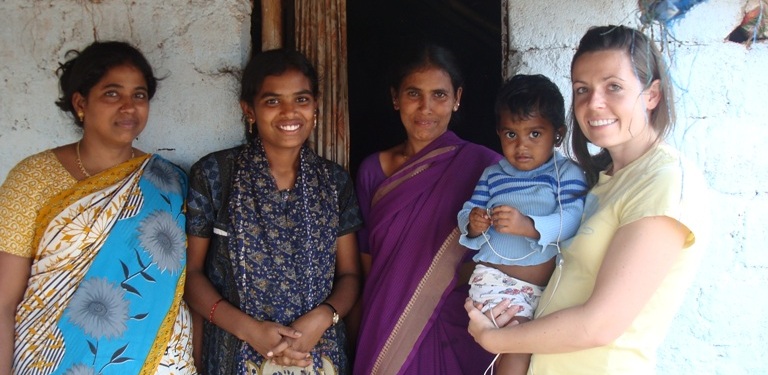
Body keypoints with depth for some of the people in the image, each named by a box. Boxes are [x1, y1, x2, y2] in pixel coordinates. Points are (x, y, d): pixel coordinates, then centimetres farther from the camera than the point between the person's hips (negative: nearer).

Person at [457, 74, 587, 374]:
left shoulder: (567, 173, 1)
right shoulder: (492, 175, 13)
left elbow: (572, 221, -14)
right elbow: (465, 215, 10)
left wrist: (529, 226, -32)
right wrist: (472, 225, -15)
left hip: (552, 280, 0)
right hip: (495, 276, 0)